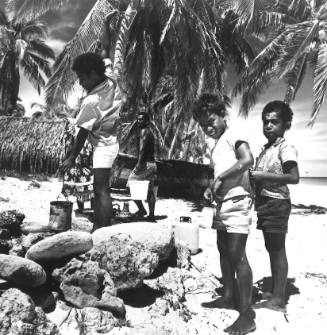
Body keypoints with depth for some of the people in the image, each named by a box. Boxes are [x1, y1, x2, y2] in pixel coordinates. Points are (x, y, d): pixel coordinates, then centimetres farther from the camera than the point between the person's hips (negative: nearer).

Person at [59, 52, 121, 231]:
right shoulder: (111, 83, -1)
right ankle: (98, 228, 23)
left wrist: (71, 158, -10)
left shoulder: (91, 101, -24)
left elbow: (83, 132, -18)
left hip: (103, 147, -9)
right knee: (99, 189, 15)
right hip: (111, 140, 9)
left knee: (101, 191, -7)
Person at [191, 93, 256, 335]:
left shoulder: (233, 137, -9)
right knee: (224, 251, 15)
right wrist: (211, 188, 8)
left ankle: (247, 314, -7)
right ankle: (229, 297, 29)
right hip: (222, 203, 10)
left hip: (237, 202, -10)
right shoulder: (216, 146, 18)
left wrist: (219, 178, -22)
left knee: (237, 255, -12)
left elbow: (248, 160, -27)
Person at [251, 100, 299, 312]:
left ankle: (279, 299, 5)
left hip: (277, 203, -8)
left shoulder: (285, 148, -10)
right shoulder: (265, 150, 15)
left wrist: (264, 176, -22)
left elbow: (294, 177, -22)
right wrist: (252, 177, 3)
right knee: (271, 249, 15)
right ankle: (274, 292, 26)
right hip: (264, 203, 9)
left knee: (277, 250, -3)